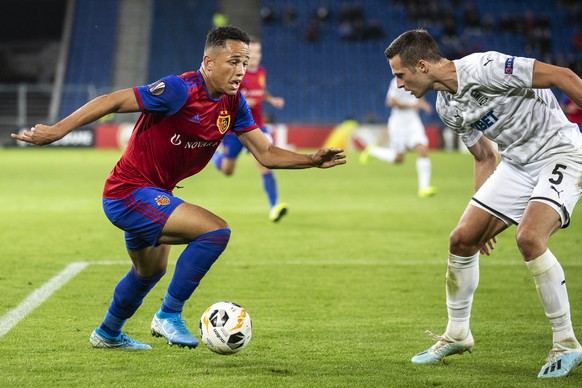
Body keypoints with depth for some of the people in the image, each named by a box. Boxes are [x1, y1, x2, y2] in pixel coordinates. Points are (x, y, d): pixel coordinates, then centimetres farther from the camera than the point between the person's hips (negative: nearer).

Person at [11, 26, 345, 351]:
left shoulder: (233, 103, -1)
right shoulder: (181, 90, -25)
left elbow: (266, 153, 3)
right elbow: (114, 101, -23)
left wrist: (313, 160, -10)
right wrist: (58, 130, -26)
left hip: (153, 195, 10)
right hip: (129, 193, -10)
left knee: (151, 271, 31)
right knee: (216, 230, -23)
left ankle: (108, 334, 56)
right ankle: (170, 316, -10)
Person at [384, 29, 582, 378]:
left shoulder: (484, 68, -23)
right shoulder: (447, 107, 5)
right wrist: (482, 216, 17)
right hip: (516, 162, 9)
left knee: (529, 238, -27)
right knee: (462, 239, 3)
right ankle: (457, 335, 23)